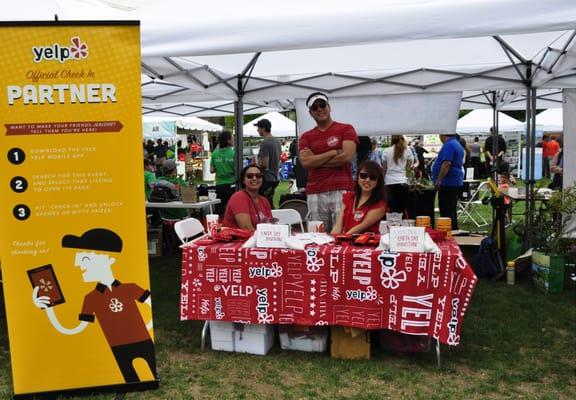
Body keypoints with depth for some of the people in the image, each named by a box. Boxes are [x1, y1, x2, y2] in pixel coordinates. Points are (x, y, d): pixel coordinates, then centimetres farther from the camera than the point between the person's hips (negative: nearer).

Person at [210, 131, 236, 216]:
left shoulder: (215, 154, 2)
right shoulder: (233, 153, -10)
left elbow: (212, 170, 7)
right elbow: (237, 170, -11)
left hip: (219, 185, 4)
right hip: (231, 184, -4)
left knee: (219, 211, 9)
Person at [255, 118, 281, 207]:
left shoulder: (264, 143, -17)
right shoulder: (277, 141, 11)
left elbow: (264, 164, -21)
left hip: (266, 179, -9)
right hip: (275, 178, 9)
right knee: (270, 204, 16)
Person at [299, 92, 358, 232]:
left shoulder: (346, 129, 7)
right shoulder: (306, 137, 15)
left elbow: (347, 157, -6)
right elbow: (305, 162, -1)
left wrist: (316, 160, 0)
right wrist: (334, 152, -4)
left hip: (341, 190, -2)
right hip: (315, 193, 3)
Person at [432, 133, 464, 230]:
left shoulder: (449, 145, -15)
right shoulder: (457, 144, 19)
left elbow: (447, 163, -25)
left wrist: (438, 180, -24)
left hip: (448, 183, -11)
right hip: (456, 182, 11)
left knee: (446, 212, -8)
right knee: (451, 211, 16)